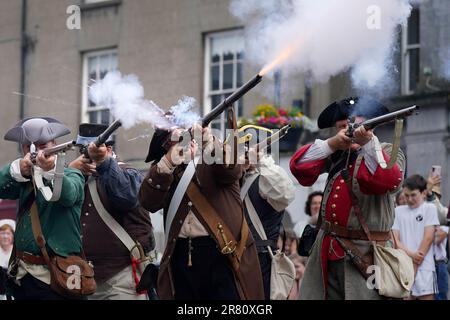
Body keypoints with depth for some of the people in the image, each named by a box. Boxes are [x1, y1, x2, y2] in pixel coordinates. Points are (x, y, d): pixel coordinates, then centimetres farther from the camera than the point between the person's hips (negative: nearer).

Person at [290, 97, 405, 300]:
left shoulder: (388, 152, 3)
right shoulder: (335, 154, 13)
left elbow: (389, 181, -18)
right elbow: (299, 167, 1)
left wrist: (368, 142, -30)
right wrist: (332, 144, -12)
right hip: (327, 252, 4)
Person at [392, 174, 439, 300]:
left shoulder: (429, 208, 5)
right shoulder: (399, 211, 13)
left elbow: (428, 238, -3)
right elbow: (395, 240, 6)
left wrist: (415, 265, -7)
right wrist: (410, 254, -12)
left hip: (424, 267, -3)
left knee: (426, 297, -6)